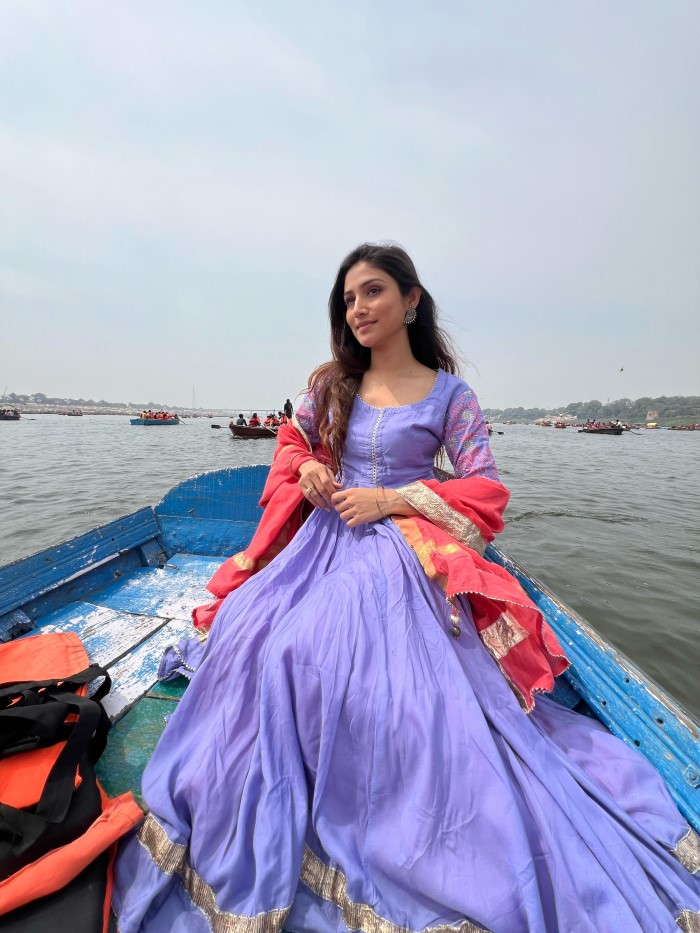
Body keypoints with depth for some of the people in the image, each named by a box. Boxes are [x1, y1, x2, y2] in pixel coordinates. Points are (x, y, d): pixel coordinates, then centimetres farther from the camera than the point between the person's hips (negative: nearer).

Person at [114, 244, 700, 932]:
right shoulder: (330, 383, 11)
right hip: (321, 541, 5)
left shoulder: (448, 394, -1)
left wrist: (392, 500, -14)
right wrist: (306, 469, -1)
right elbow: (292, 440, 24)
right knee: (258, 635, -11)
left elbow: (486, 491, -4)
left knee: (395, 677, -20)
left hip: (400, 557, -4)